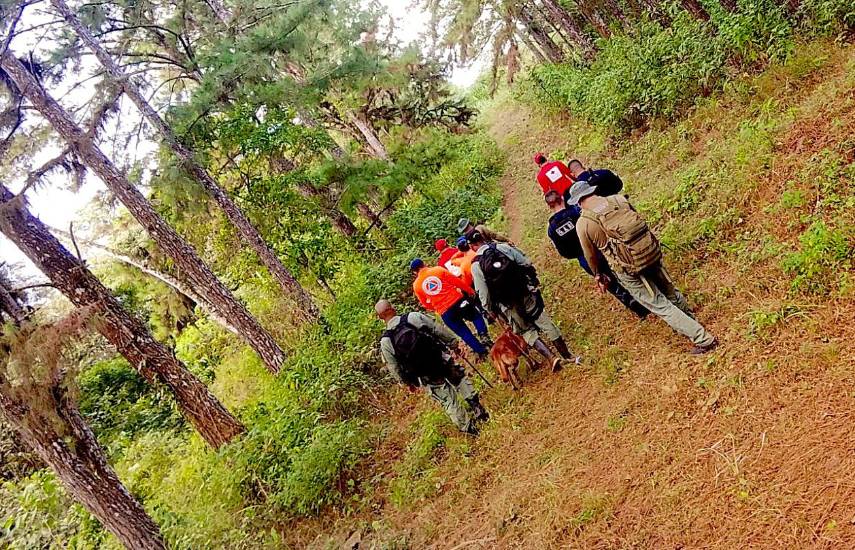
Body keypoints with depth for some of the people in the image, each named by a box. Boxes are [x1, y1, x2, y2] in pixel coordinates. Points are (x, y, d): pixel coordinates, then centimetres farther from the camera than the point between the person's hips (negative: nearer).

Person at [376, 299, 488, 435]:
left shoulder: (386, 342, -12)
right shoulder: (414, 317, -14)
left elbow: (394, 368, -2)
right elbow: (440, 331, -7)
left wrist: (407, 383, 14)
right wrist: (454, 343, 8)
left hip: (427, 377, 0)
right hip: (443, 361, 0)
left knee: (448, 400, 17)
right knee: (460, 379, 28)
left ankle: (467, 428, 27)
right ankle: (478, 410, 28)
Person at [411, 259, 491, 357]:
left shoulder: (416, 285, 4)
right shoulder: (438, 270, 0)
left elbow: (425, 304, 11)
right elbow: (456, 281, 0)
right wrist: (470, 291, 12)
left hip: (445, 313, 1)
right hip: (458, 301, 0)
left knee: (464, 333, 16)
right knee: (476, 316, 24)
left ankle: (481, 351, 15)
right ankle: (483, 335, 1)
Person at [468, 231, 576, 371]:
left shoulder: (476, 265, -9)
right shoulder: (503, 247, -2)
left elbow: (483, 294, -9)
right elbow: (527, 264, -1)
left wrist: (490, 310, 6)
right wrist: (534, 281, 14)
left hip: (508, 306, -2)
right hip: (526, 294, 2)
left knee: (527, 332, 12)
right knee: (546, 324, 11)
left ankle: (551, 357, -4)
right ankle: (568, 356, 16)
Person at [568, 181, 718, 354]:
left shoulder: (583, 224, -9)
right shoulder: (619, 199, 2)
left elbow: (591, 256, 4)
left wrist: (599, 275, 22)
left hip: (630, 270, -5)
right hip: (652, 253, 5)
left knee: (661, 306, 8)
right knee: (671, 293, 27)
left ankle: (703, 339, 11)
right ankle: (692, 322, 51)